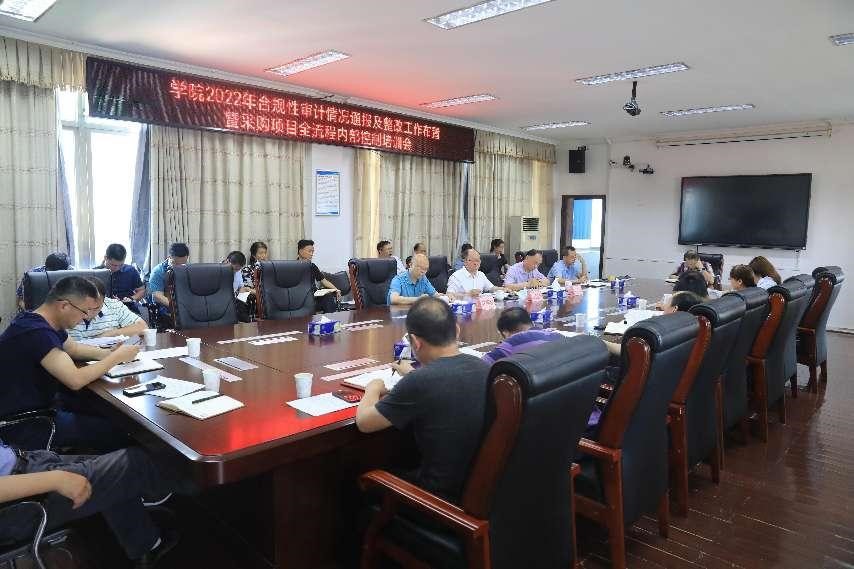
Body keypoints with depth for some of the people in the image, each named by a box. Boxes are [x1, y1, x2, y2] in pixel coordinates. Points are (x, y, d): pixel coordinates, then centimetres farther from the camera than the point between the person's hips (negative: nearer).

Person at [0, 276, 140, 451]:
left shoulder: (43, 322, 3)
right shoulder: (36, 332, -28)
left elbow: (72, 347, 19)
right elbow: (76, 380, -32)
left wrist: (109, 353, 2)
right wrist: (117, 357, -18)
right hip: (22, 427, -10)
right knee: (116, 432, -9)